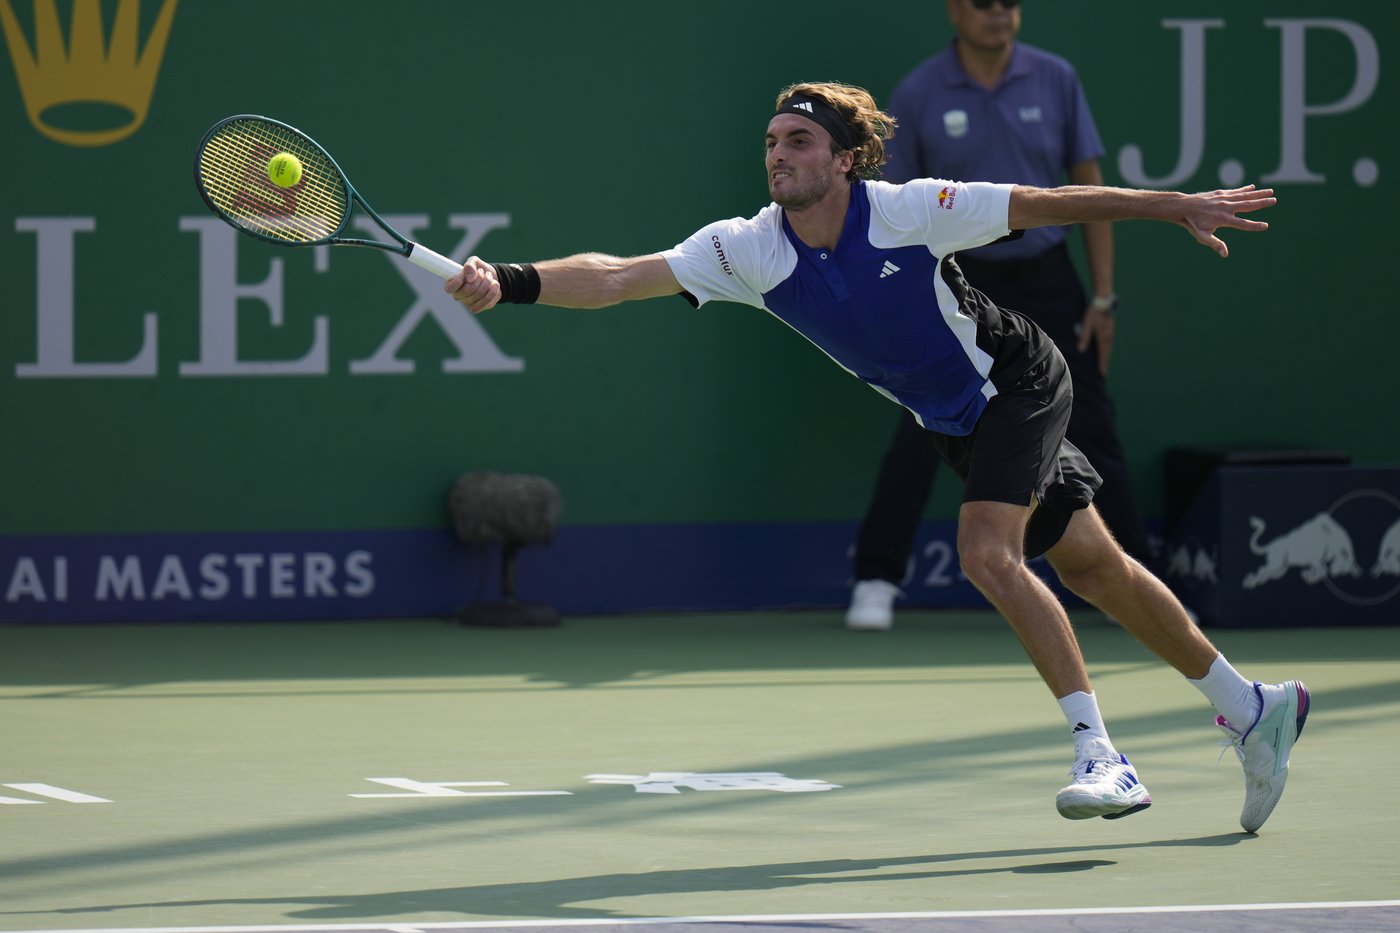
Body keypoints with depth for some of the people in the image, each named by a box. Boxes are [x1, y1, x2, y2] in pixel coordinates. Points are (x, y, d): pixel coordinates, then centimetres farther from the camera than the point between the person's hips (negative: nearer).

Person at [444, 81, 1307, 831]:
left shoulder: (907, 210, -27)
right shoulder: (747, 249, -16)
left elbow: (1048, 204, -18)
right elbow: (618, 277, -25)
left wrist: (1175, 206, -15)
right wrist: (510, 283, -40)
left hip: (1020, 381, -6)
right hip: (956, 422, 6)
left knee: (989, 555, -25)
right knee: (1093, 568, 14)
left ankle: (1102, 755, -20)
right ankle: (1251, 708, 29)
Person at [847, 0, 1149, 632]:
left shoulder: (1055, 80, -1)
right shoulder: (918, 95, -5)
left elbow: (1089, 187, 4)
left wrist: (1103, 297, 1)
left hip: (1046, 280, 2)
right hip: (960, 284, -2)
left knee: (1091, 432, 4)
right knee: (921, 433, -13)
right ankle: (875, 584, -5)